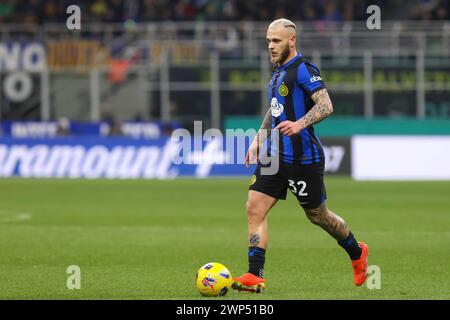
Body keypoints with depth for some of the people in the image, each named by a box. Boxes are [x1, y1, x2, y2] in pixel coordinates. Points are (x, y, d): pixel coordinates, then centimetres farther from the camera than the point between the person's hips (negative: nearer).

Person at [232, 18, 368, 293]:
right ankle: (255, 277, -9)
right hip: (275, 156, 8)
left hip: (303, 158, -8)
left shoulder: (304, 69, -13)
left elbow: (326, 105, -22)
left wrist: (299, 124, -36)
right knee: (255, 208, -7)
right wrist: (258, 140, 21)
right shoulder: (278, 72, 14)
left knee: (317, 215, 7)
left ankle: (357, 252, 33)